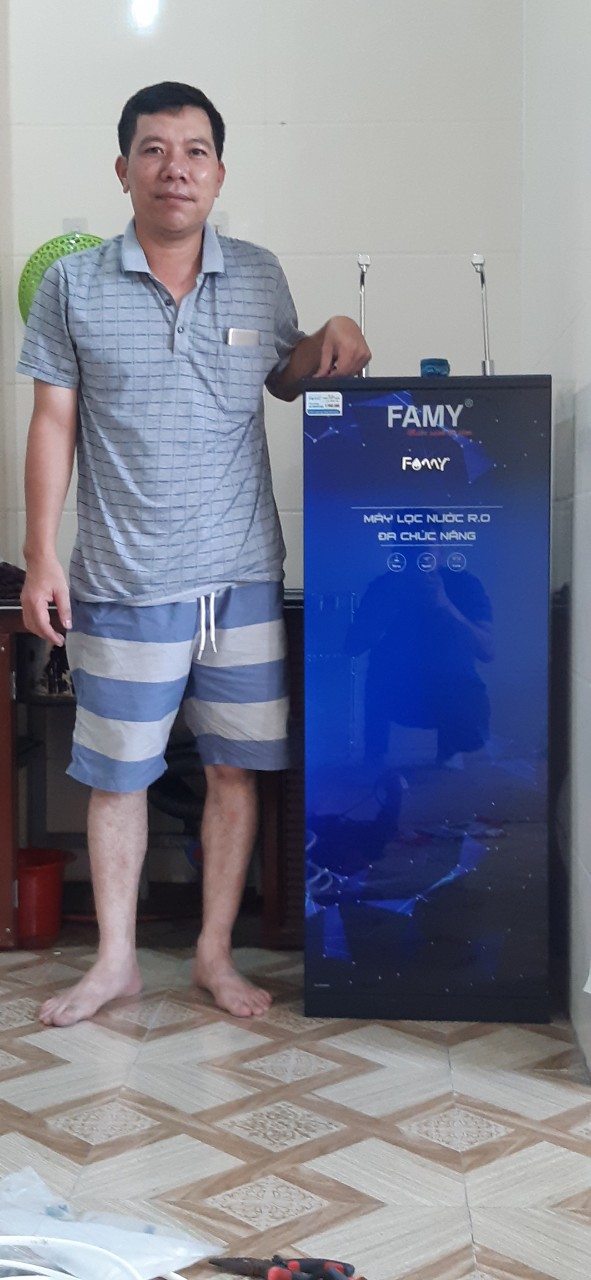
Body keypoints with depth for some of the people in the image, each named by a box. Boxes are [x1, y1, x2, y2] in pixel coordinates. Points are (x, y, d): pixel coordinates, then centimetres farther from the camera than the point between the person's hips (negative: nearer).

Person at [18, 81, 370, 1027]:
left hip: (242, 578, 2)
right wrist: (41, 558, -4)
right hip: (125, 585, -2)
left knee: (236, 768, 8)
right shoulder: (74, 286, 0)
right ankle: (116, 959, 25)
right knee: (116, 774, 7)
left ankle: (216, 952, 25)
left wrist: (330, 338, -1)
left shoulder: (259, 278, 5)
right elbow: (55, 425, 0)